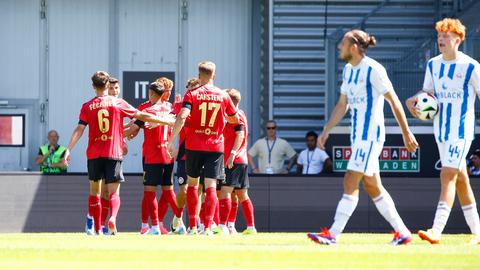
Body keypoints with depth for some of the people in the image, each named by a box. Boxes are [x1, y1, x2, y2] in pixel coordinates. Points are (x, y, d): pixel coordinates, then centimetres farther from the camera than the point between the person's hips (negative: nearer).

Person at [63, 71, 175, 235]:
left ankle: (96, 228, 15)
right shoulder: (118, 103, 2)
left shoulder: (87, 107, 3)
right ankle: (113, 218, -30)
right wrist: (166, 121, 12)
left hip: (94, 154, 1)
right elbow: (142, 116, 4)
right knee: (114, 192, -1)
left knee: (94, 191, 15)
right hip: (114, 153, -1)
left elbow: (79, 130, -6)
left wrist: (68, 150, -7)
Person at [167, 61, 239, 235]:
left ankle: (192, 226, 14)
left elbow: (182, 117, -17)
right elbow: (235, 119, 16)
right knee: (210, 186, -2)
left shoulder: (192, 94, -3)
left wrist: (171, 141, -17)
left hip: (194, 147, 0)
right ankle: (208, 226, -13)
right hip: (215, 147, 0)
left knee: (192, 183, 15)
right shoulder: (223, 96, 3)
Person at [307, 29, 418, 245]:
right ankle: (402, 232, 17)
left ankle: (333, 234, -15)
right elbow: (342, 105, 20)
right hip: (358, 135, 9)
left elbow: (394, 102, -11)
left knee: (350, 182, -13)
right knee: (372, 187, 11)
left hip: (371, 134, -9)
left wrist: (406, 133, -10)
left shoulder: (373, 70, -13)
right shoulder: (348, 70, 13)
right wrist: (326, 131, 12)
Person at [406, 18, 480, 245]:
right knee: (460, 179, 12)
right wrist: (415, 100, -6)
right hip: (441, 130, 7)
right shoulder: (433, 65, 8)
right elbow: (428, 93, 17)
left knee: (448, 176, -17)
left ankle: (436, 231, -26)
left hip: (461, 130, -7)